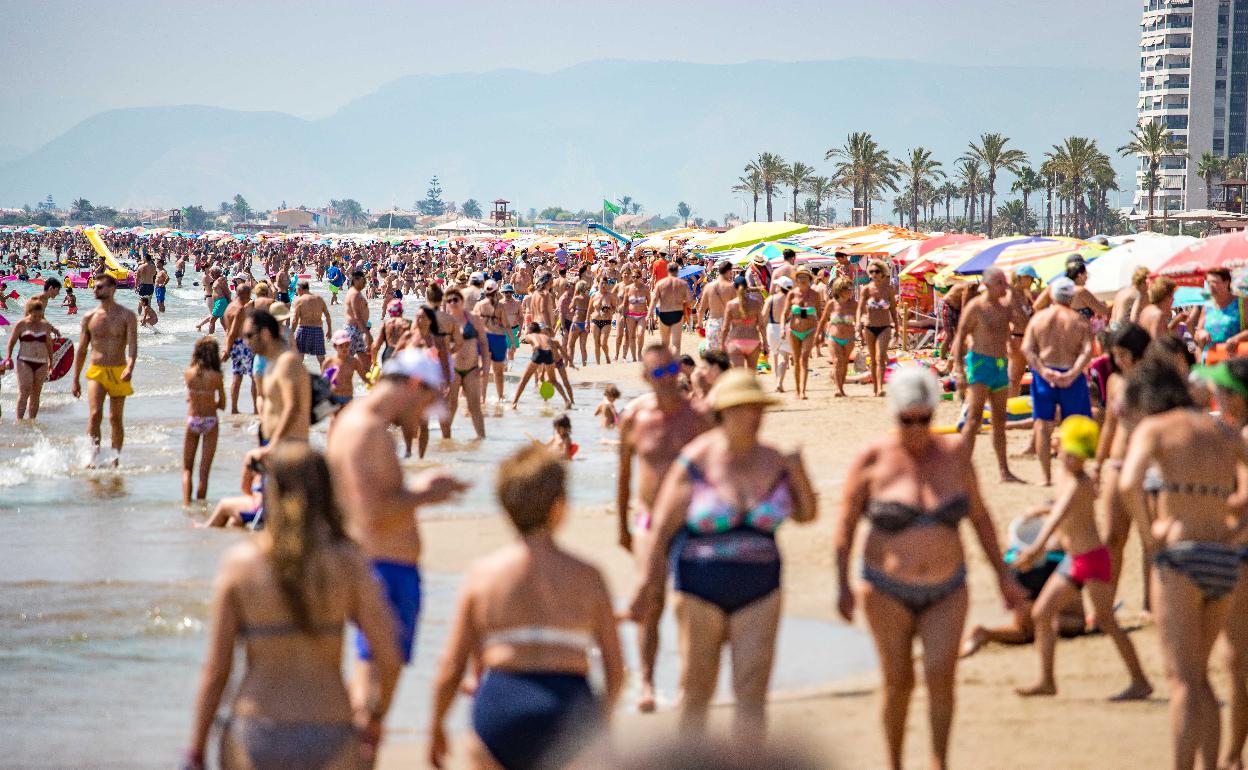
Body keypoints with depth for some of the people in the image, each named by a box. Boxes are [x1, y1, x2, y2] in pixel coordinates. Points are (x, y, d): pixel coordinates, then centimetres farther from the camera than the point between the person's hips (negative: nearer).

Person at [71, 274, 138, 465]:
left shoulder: (127, 316, 0)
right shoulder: (89, 318, 6)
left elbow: (132, 345, -11)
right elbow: (81, 350, 12)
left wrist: (130, 368, -29)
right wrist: (76, 379, 11)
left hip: (118, 372, -1)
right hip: (96, 371, 1)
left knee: (116, 418, 6)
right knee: (95, 414, -17)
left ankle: (115, 458, 14)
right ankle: (95, 454, -17)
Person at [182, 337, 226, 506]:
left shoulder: (188, 373, -6)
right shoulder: (216, 376, -11)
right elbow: (222, 405, -3)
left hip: (192, 421, 1)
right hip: (210, 421, -1)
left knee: (187, 469, 11)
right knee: (204, 470, 6)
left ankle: (186, 502, -4)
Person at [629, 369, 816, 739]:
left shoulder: (772, 461, 1)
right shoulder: (696, 463, -10)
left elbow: (807, 514, 10)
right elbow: (662, 528, -7)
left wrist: (799, 475, -9)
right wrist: (648, 586, -8)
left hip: (759, 594, 2)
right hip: (701, 593, -2)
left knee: (752, 692, -4)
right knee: (697, 690, 8)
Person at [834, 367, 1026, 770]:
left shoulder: (954, 453, -1)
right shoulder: (873, 460, -8)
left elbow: (980, 516, 8)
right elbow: (846, 521, -2)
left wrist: (1003, 574, 9)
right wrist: (843, 585, -8)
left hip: (946, 592, 1)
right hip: (888, 590, -1)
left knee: (940, 674, -14)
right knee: (898, 682, 2)